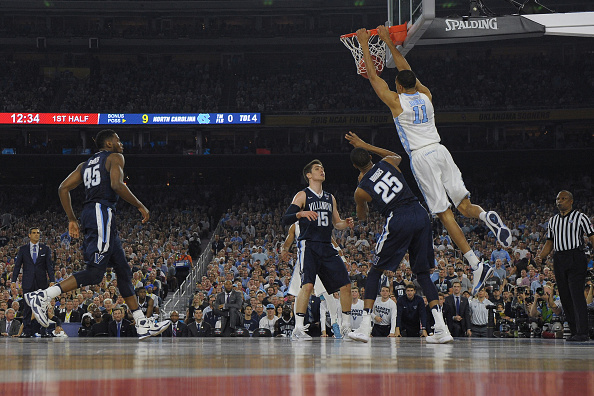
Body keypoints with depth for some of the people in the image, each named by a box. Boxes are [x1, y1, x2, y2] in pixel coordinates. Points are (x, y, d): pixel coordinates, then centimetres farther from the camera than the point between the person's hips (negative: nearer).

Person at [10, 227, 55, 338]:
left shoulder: (45, 249, 9)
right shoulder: (23, 249, 9)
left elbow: (49, 266, 6)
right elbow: (17, 265, 7)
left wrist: (52, 280, -5)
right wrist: (13, 281, -2)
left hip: (41, 282, 1)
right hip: (28, 283, -1)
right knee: (28, 306, -3)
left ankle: (38, 330, 5)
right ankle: (27, 331, 0)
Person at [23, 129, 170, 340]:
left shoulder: (86, 164, 24)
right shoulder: (114, 157, 2)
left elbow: (63, 189, 16)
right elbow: (117, 184, -16)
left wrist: (72, 220, 18)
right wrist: (140, 206, -7)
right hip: (103, 211, -10)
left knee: (123, 270, 11)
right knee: (94, 273, -14)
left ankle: (142, 324, 10)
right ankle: (42, 297, -20)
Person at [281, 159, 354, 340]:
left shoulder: (330, 198, 18)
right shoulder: (302, 196, -1)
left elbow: (336, 223, 27)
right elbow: (286, 219, -11)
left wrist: (346, 224, 4)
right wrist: (300, 213, -30)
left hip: (327, 247, 6)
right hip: (308, 245, -6)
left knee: (345, 285, 1)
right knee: (307, 285, -22)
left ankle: (346, 327, 15)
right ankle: (298, 329, -19)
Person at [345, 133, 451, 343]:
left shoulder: (361, 190, 3)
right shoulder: (388, 163, 10)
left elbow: (362, 217, 24)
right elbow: (397, 155, 39)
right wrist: (366, 145, 38)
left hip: (398, 221, -4)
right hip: (420, 215, 4)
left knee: (375, 272, 11)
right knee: (422, 273, 13)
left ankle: (365, 327, 1)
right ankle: (441, 328, 1)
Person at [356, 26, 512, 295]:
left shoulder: (396, 101, -1)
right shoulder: (426, 96, 13)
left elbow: (373, 76, 8)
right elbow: (407, 71, 27)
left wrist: (365, 45, 17)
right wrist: (389, 43, 35)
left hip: (421, 157, -5)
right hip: (440, 151, 5)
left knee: (444, 213, -7)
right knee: (463, 204, 7)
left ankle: (476, 264, -16)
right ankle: (486, 217, -30)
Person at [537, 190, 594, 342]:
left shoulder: (581, 217, 2)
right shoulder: (553, 220, 17)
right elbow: (549, 242, 22)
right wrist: (541, 256, 7)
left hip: (575, 257, -6)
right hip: (558, 260, 6)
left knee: (577, 295, -13)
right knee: (565, 297, 4)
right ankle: (574, 332, 8)